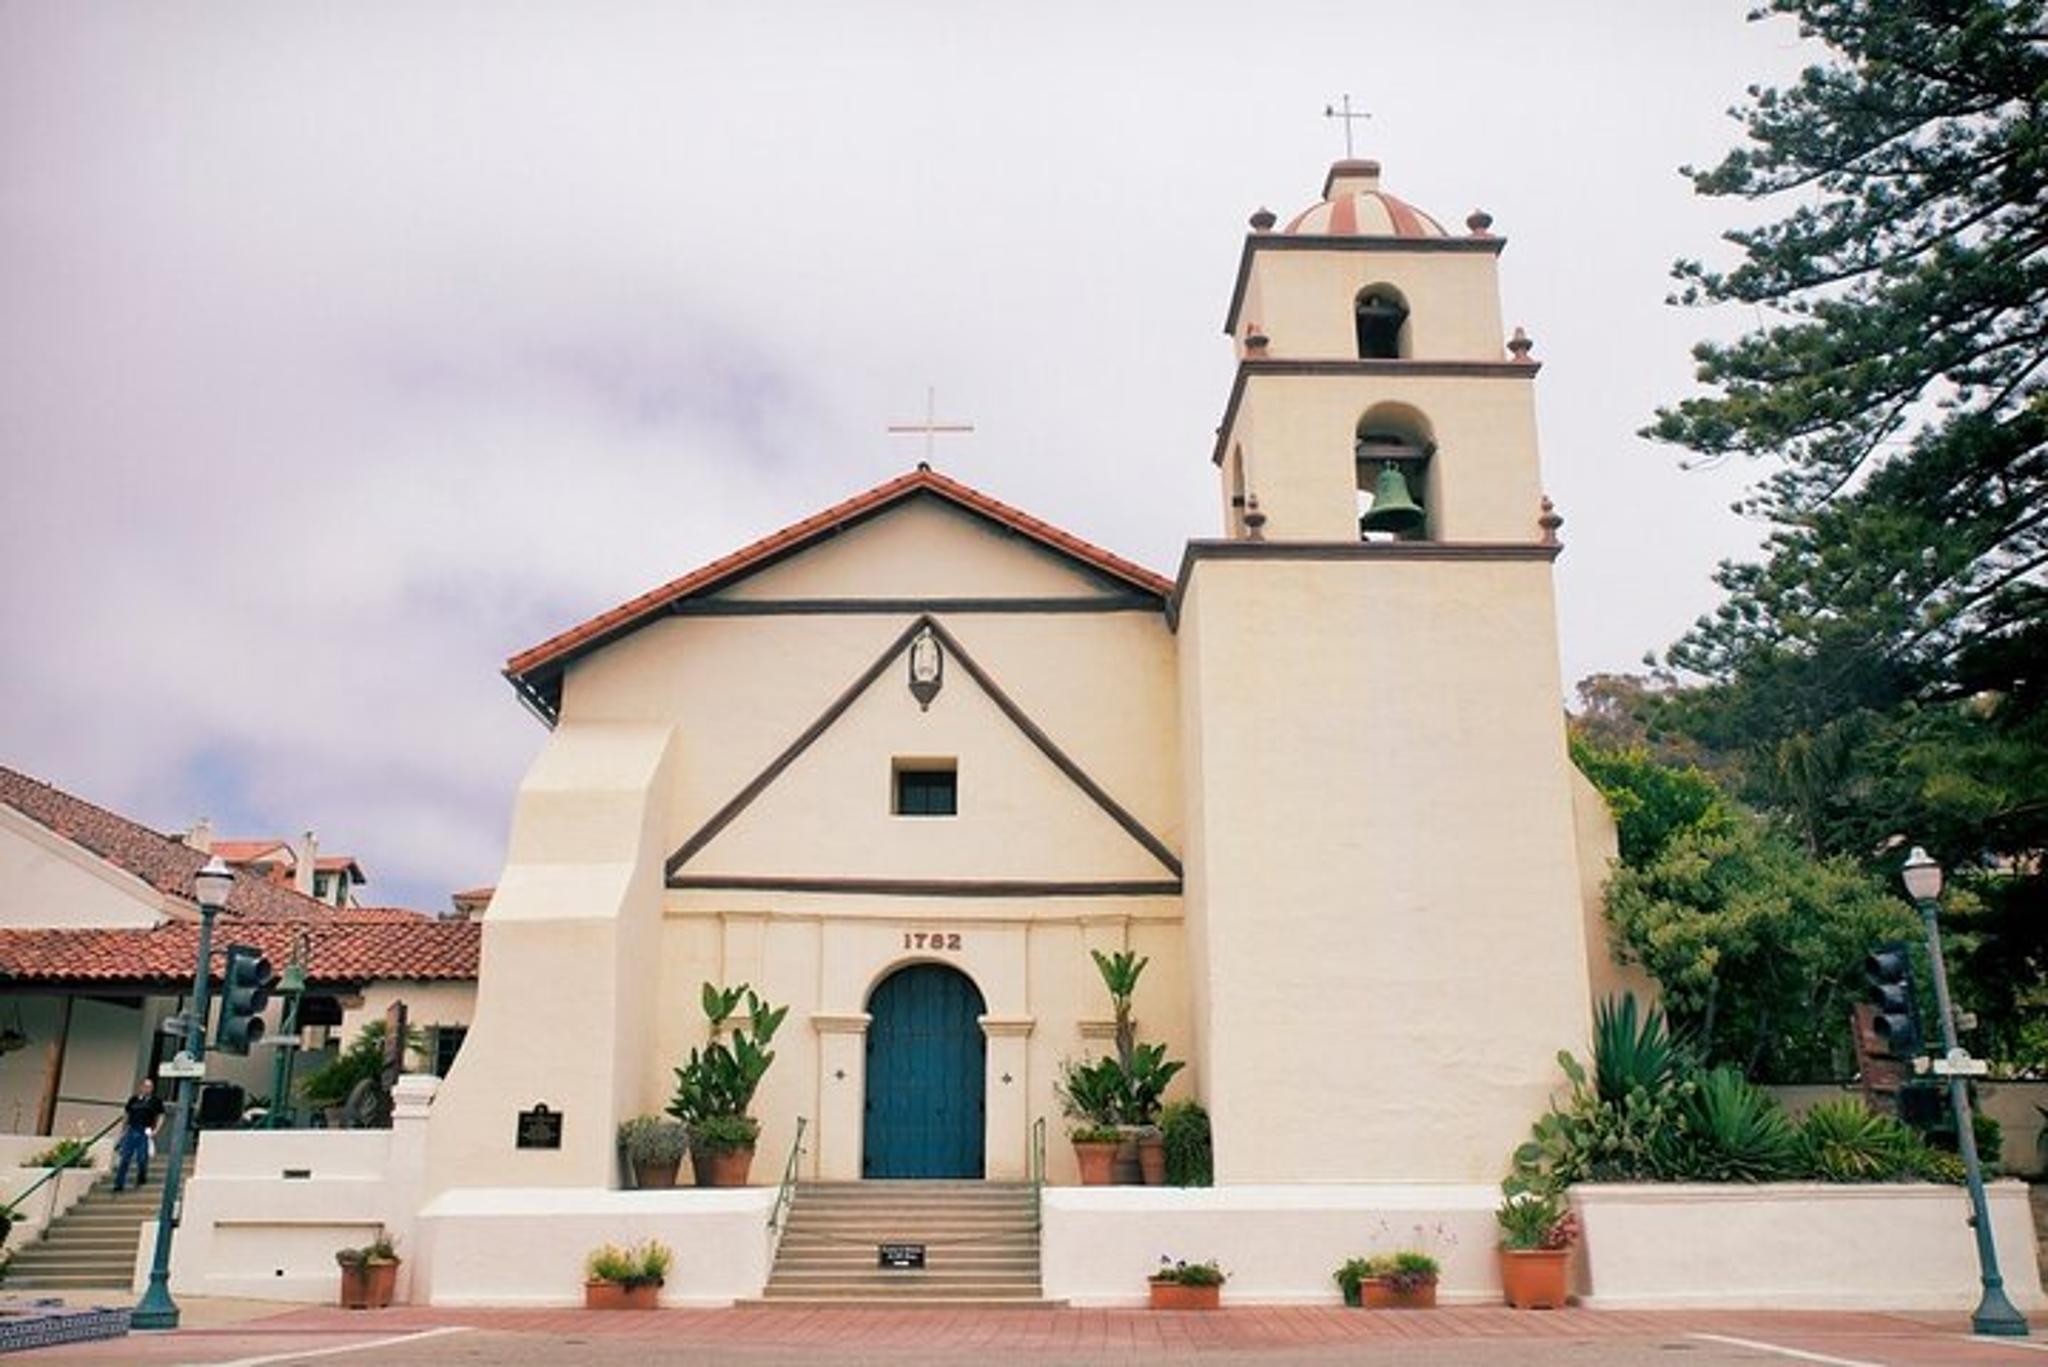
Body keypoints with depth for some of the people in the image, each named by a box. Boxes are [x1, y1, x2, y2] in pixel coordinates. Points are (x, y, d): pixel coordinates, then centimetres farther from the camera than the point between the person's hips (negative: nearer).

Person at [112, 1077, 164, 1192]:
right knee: (124, 1159, 0)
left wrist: (155, 1130, -9)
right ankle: (119, 1184, 4)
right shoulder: (133, 1100, 11)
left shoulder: (155, 1101, 3)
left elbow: (160, 1117, 3)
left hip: (145, 1133, -2)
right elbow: (126, 1115, 18)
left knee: (142, 1158, 1)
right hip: (131, 1131, 3)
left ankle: (141, 1178, 23)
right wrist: (123, 1131, 14)